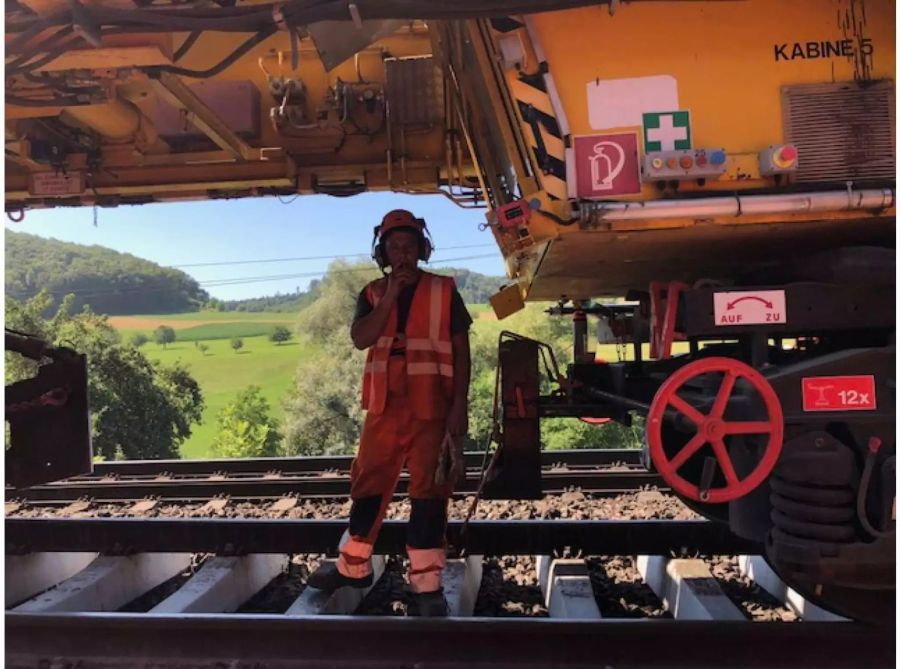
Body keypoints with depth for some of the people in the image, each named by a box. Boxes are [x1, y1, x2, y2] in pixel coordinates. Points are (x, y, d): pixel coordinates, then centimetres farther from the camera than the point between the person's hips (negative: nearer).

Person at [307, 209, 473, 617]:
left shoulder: (444, 290, 2)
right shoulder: (372, 294, 8)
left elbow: (461, 350, 1)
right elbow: (360, 339, -9)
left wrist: (459, 405, -7)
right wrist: (390, 296, -14)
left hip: (432, 407, -3)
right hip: (385, 405, 3)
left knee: (428, 492, 0)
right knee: (367, 485, 13)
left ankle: (427, 586, 9)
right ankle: (353, 567, 32)